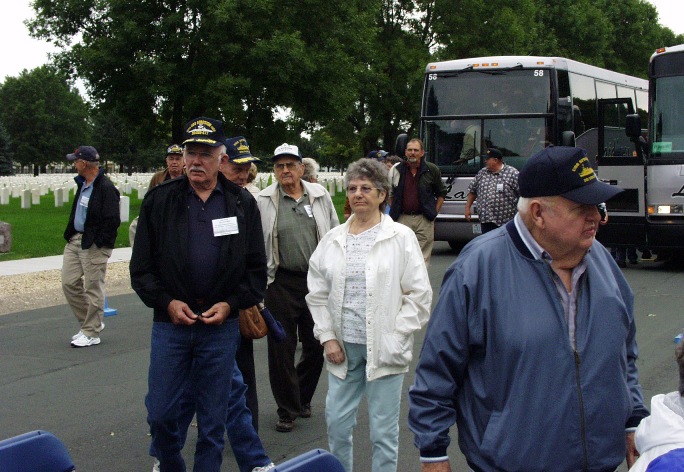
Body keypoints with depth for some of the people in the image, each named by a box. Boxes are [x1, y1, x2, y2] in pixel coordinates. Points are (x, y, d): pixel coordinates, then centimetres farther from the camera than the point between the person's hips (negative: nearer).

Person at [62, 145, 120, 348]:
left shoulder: (106, 187, -16)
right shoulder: (83, 184, 14)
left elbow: (112, 221, -20)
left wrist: (97, 242, -18)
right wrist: (70, 234, 13)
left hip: (94, 246, -9)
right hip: (75, 240, 9)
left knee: (93, 289, -1)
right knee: (69, 283, 10)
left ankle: (91, 333, 10)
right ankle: (90, 322, 25)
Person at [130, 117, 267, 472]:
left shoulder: (242, 203, 3)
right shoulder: (160, 199, 1)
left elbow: (257, 268, 5)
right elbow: (141, 266, 3)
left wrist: (231, 304, -7)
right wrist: (167, 302, -9)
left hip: (222, 325, 0)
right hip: (171, 322, 0)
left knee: (213, 418, 8)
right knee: (160, 413, 5)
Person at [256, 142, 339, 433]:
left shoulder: (320, 196, 6)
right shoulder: (262, 201, -1)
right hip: (281, 283, -2)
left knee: (316, 346, 11)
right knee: (282, 349, 2)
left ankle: (302, 398, 33)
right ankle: (287, 411, 16)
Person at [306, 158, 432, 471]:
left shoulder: (401, 238, -3)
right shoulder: (333, 239, 8)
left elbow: (419, 294, -5)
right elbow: (318, 295, 10)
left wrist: (395, 338, -10)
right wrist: (327, 337, 1)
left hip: (384, 349, -4)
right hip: (343, 347, 4)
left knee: (384, 430, 4)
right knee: (337, 422, 9)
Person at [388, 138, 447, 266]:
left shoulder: (432, 170, 3)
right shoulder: (396, 170, 6)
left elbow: (441, 193, 13)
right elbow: (389, 194, 18)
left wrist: (435, 212, 5)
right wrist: (394, 211, 9)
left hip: (424, 220, -1)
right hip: (402, 219, 1)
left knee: (423, 257, -1)